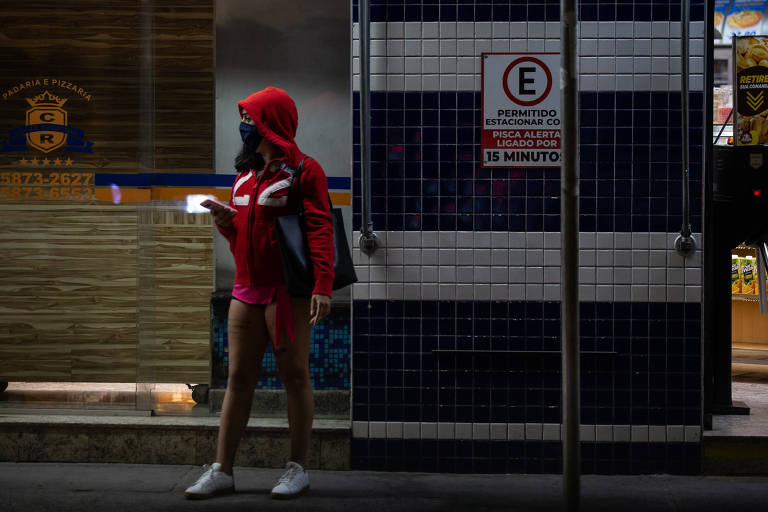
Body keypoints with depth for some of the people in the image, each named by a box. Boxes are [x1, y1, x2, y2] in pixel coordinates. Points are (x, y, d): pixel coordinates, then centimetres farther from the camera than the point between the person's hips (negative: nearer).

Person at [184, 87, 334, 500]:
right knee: (238, 378, 6)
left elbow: (320, 230, -15)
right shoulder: (245, 174, 18)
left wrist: (322, 286, -25)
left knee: (294, 375, 0)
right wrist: (227, 223, 2)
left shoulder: (304, 171, -6)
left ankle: (297, 468, 10)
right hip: (246, 290, 7)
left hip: (287, 291, -7)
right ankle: (221, 470, 9)